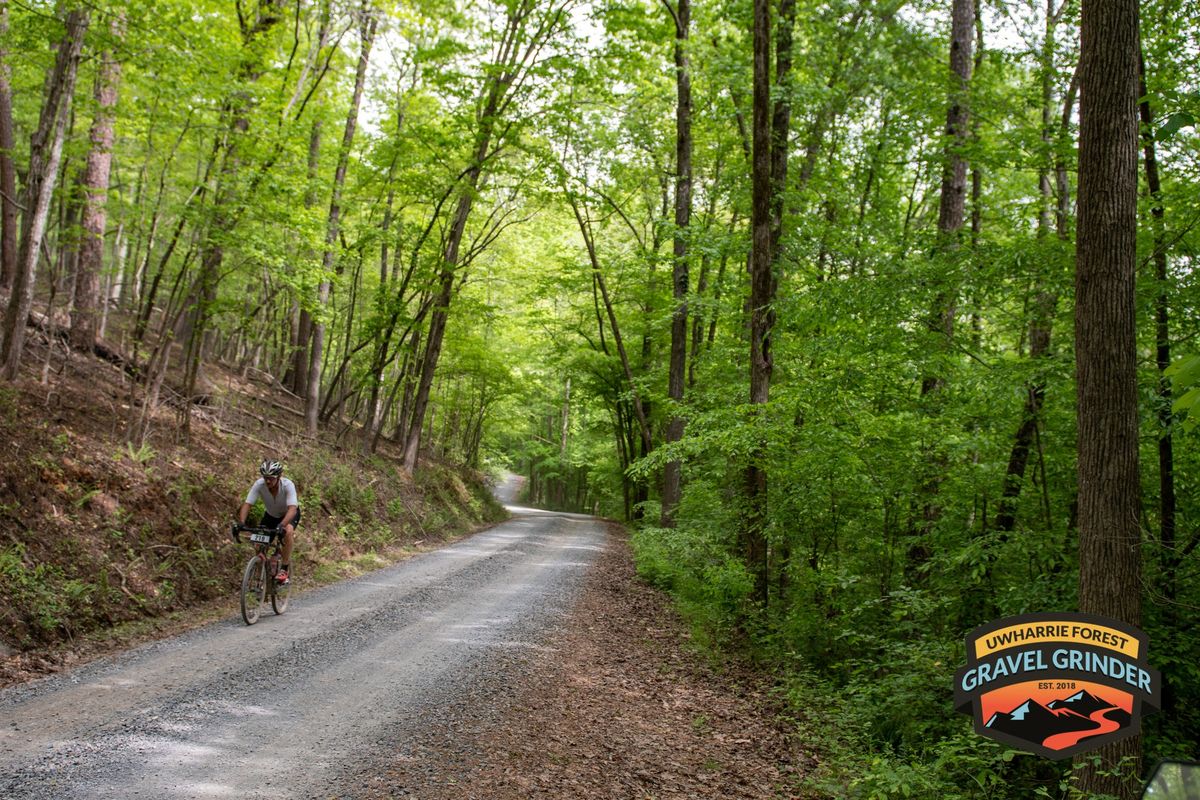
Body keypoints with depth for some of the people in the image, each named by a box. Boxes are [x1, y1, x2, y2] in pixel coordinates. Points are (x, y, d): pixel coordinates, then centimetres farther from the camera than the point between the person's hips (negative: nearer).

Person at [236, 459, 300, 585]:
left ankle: (284, 570, -23)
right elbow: (247, 504, -31)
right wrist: (241, 523, -48)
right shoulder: (259, 484, -28)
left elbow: (292, 509, -45)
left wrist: (281, 525, -61)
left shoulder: (288, 485, -35)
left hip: (289, 513, -3)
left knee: (287, 532, -33)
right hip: (270, 514, 4)